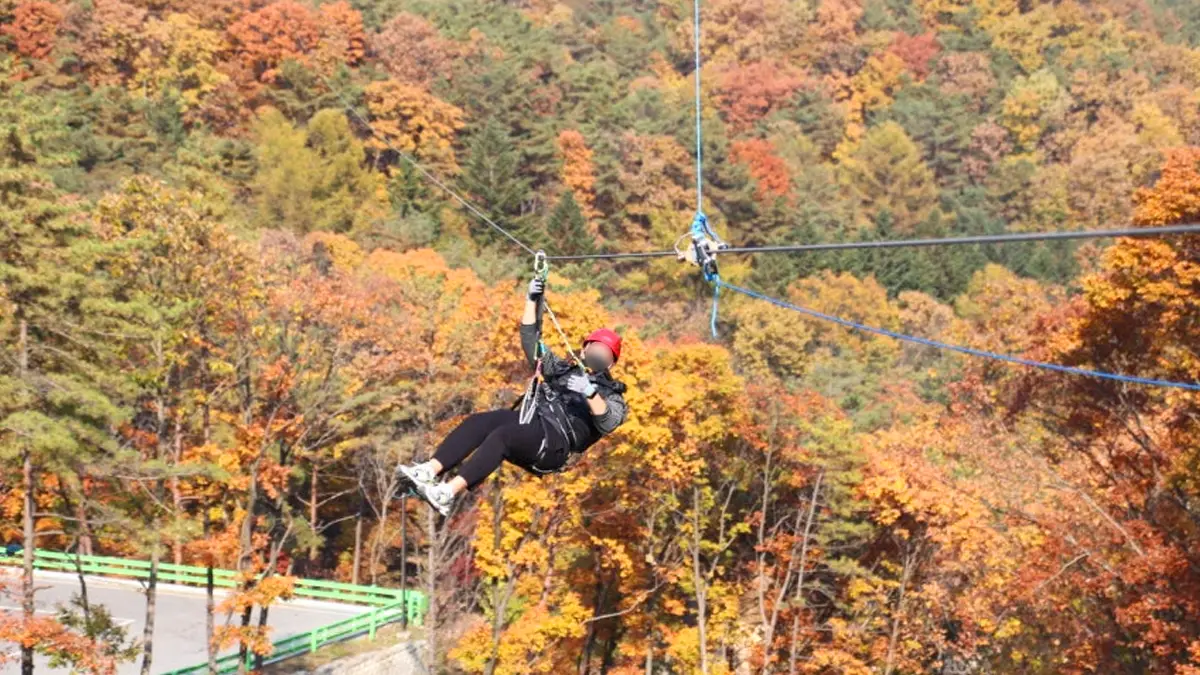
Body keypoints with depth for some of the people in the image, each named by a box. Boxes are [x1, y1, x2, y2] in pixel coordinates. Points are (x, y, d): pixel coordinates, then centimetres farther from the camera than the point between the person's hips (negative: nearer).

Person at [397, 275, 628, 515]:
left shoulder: (612, 395, 15)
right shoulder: (561, 369, 31)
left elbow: (608, 423, -7)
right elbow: (531, 340, 29)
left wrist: (590, 392, -25)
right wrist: (532, 301, 18)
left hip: (555, 443, -6)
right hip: (528, 423, 6)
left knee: (500, 436, -34)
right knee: (478, 422, -24)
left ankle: (448, 493, -47)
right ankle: (430, 471, -38)